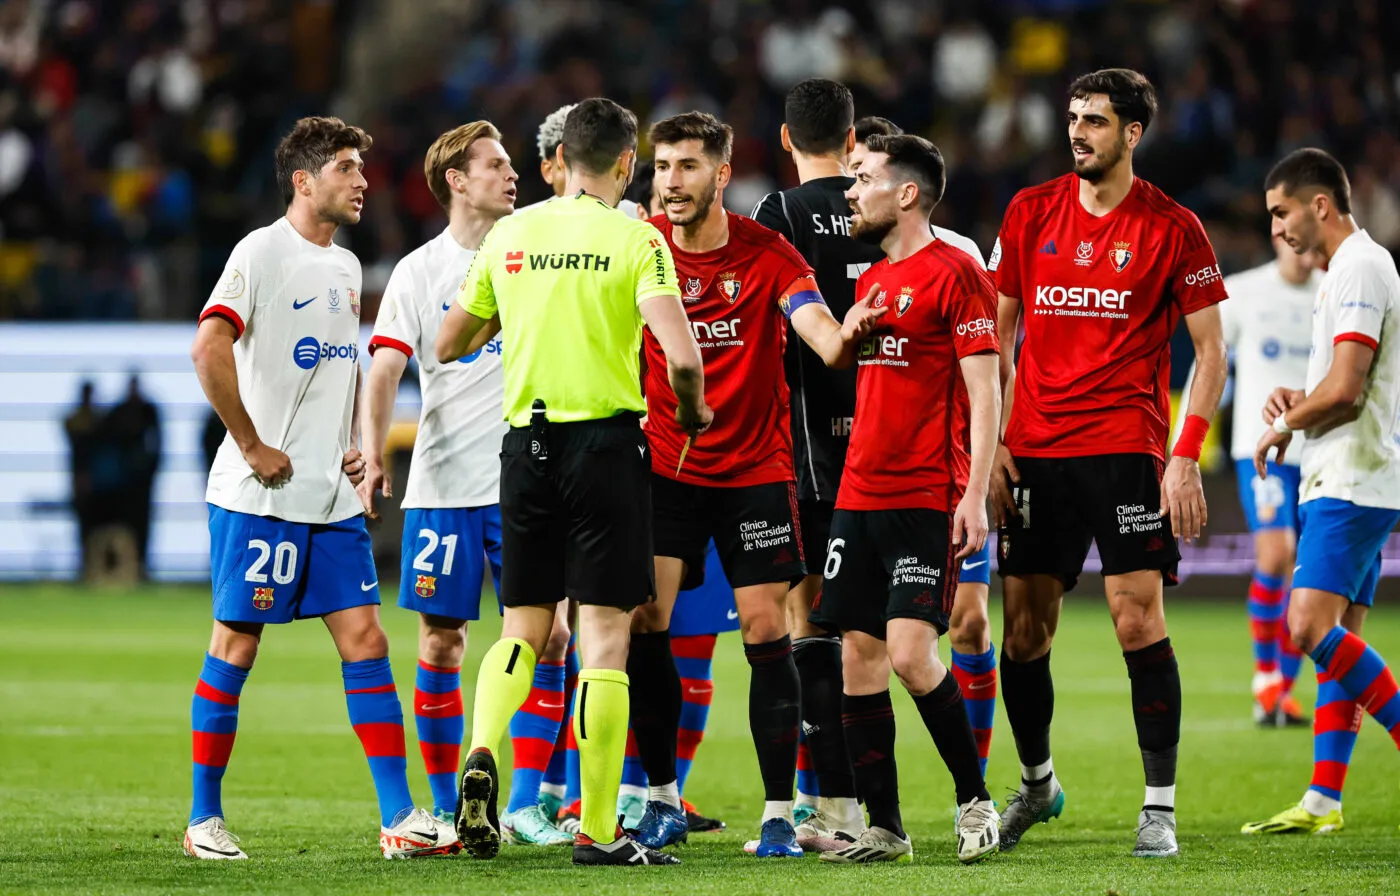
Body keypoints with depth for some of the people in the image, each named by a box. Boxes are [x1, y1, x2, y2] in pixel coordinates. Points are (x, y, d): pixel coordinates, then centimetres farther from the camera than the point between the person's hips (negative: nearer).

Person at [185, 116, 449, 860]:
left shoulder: (346, 267, 16)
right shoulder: (263, 252, -9)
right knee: (235, 646, 0)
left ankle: (399, 818, -1)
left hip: (332, 498, 7)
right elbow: (209, 349, -21)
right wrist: (252, 447, -18)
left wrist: (353, 444, 14)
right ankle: (204, 819, 9)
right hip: (259, 494, -7)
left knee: (365, 641, 1)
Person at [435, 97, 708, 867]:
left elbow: (448, 345, 15)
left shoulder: (509, 235, 7)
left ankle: (481, 754, -12)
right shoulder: (634, 240, -6)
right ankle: (597, 828, -1)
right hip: (606, 441, -4)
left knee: (523, 627, 14)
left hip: (526, 442, 4)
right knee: (604, 635, 0)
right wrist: (691, 413, 2)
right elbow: (680, 357, -18)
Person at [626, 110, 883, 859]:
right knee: (643, 621, -7)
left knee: (766, 632, -6)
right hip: (666, 464, 2)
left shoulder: (767, 254, -9)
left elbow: (821, 336, -22)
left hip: (756, 468, -2)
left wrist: (844, 334, -45)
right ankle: (661, 798, 8)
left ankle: (779, 814, 1)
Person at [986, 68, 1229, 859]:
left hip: (1126, 448, -4)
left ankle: (1161, 807, -5)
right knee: (1023, 630, 5)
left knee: (1139, 616, -12)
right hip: (1036, 452, 4)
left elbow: (1212, 351, 1)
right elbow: (997, 335, 13)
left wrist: (1187, 456, -9)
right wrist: (991, 441, 4)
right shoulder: (1030, 213, 8)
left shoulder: (1172, 228, -2)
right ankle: (1037, 782, 27)